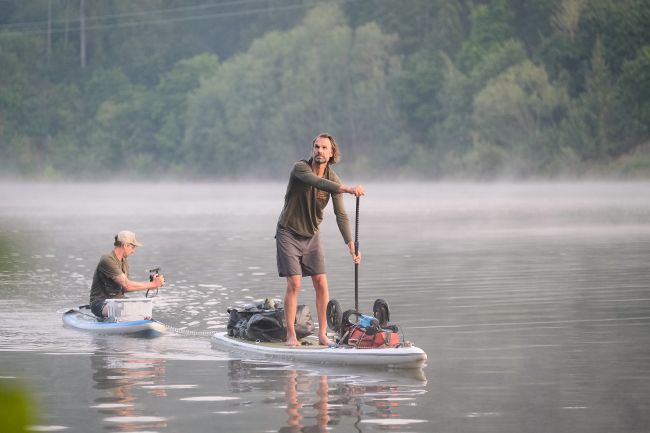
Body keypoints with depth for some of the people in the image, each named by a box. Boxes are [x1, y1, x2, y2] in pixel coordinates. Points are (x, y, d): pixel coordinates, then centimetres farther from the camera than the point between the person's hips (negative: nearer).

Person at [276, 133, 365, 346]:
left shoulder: (333, 179, -5)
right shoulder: (300, 168, -17)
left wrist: (350, 244, -22)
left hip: (312, 235, 4)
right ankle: (291, 335, -4)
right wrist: (347, 189, -51)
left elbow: (340, 214, -10)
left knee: (321, 283, -4)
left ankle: (322, 334, 4)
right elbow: (317, 182, -38)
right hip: (289, 233, -4)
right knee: (294, 283, -11)